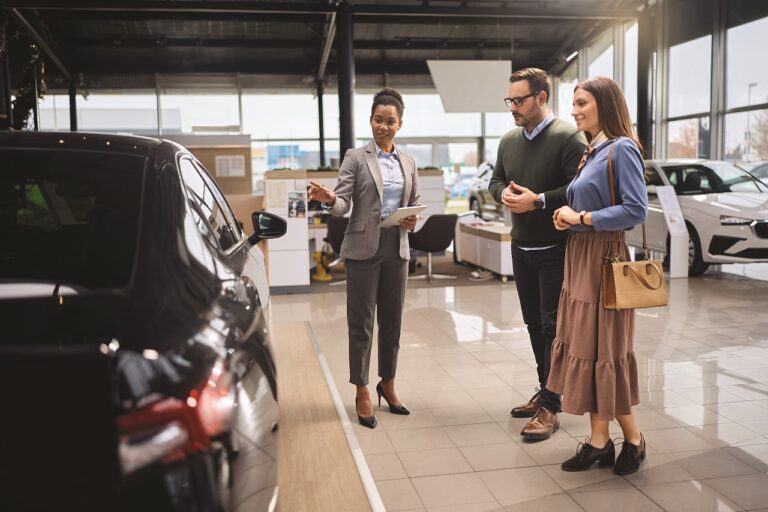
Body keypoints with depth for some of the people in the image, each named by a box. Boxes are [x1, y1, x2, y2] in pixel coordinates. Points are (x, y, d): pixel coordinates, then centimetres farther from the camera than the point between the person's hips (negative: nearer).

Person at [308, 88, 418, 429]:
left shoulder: (408, 162, 11)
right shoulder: (356, 158, -2)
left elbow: (415, 204, 16)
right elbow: (344, 203, -9)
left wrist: (413, 220, -5)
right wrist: (329, 198, -31)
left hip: (397, 248, 4)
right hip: (364, 248, -4)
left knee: (392, 320, 12)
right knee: (361, 322, 2)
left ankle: (388, 384, 27)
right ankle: (362, 392, 13)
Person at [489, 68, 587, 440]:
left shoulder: (568, 138, -12)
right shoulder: (509, 141, 10)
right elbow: (495, 181, 18)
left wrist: (539, 200, -24)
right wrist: (504, 193, -4)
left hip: (555, 249, -7)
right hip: (521, 248, 7)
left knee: (553, 327, -4)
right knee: (534, 324, 15)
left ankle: (550, 408, 3)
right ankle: (545, 391, 29)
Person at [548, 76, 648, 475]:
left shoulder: (621, 149, -12)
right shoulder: (592, 152, 15)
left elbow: (636, 210, -20)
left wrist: (581, 218, -15)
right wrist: (566, 216, 0)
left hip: (604, 261, -9)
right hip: (580, 260, 9)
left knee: (603, 350, 0)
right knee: (584, 348, 9)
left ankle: (633, 439, 19)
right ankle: (599, 441, 17)